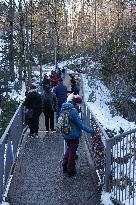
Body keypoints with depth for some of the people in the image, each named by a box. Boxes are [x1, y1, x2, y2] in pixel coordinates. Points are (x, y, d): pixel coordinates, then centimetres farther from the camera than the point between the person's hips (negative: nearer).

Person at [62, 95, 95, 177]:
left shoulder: (64, 108, 1)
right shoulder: (73, 111, -26)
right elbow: (80, 124, -24)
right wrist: (90, 130, -18)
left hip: (66, 135, 8)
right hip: (73, 135, -8)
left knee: (69, 149, 27)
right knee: (72, 152, 8)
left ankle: (65, 167, 37)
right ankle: (71, 171, 22)